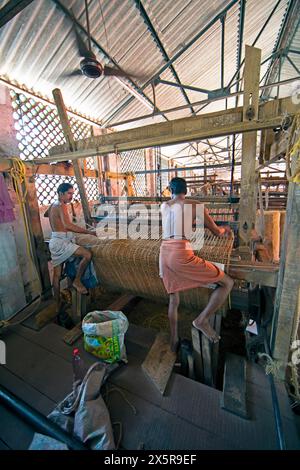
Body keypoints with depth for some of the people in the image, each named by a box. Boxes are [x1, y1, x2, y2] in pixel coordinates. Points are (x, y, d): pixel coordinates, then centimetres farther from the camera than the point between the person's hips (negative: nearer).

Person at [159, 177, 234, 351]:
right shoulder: (194, 205, 4)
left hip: (164, 254, 7)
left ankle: (174, 341, 34)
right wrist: (225, 230, 33)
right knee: (227, 282, 8)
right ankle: (202, 320, 5)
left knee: (174, 299, 23)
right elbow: (217, 232, 10)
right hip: (181, 254, -6)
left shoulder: (164, 206, 18)